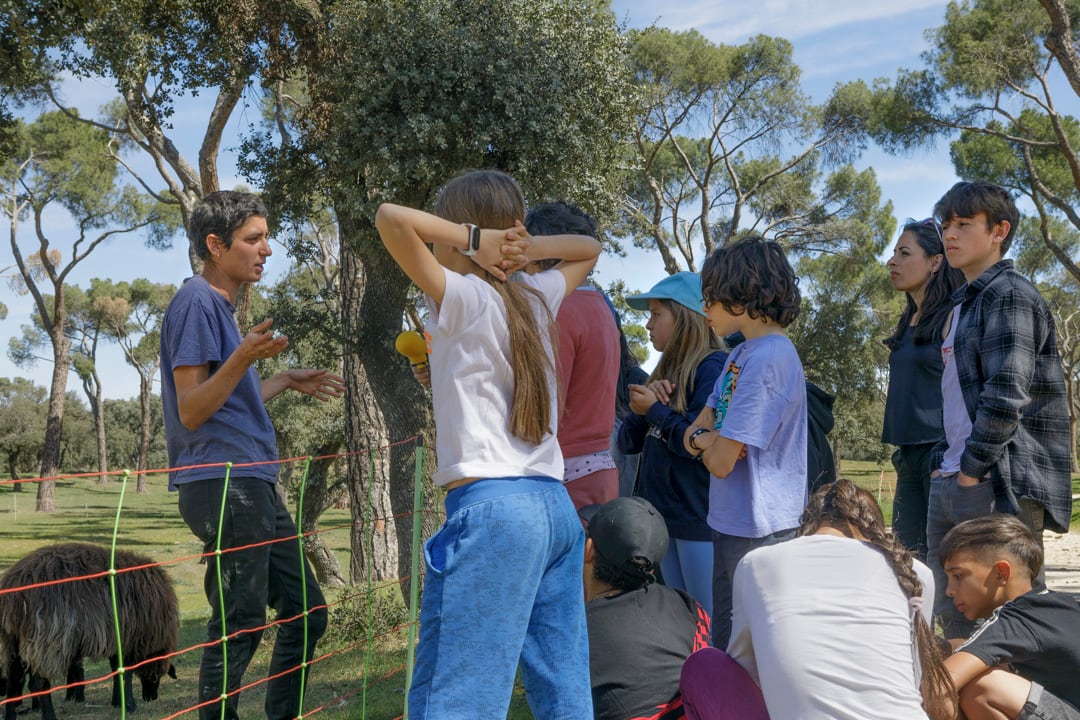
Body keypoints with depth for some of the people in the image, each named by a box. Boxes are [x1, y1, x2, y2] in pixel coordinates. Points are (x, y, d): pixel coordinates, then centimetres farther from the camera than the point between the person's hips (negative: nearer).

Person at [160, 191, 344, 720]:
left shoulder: (221, 305, 20)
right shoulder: (196, 303, -9)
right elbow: (191, 412, -16)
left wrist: (286, 381, 26)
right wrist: (243, 357, -27)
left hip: (253, 487, 10)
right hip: (224, 486, -10)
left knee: (307, 612, 13)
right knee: (238, 627, -6)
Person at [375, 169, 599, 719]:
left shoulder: (464, 298, -5)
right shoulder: (535, 301, 13)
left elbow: (391, 218, -17)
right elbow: (588, 249, 32)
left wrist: (473, 240, -4)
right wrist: (523, 251, 16)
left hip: (492, 510, -7)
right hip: (556, 507, 8)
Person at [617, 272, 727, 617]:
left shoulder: (713, 366, -12)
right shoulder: (667, 371, 15)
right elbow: (628, 443, 13)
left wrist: (655, 410, -9)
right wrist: (642, 404, -5)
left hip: (699, 519, -9)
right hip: (665, 515, 9)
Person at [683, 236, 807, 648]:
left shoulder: (768, 358, -19)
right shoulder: (740, 354, 13)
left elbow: (721, 462, -20)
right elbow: (695, 431, 15)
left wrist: (708, 443, 2)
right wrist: (706, 437, -7)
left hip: (759, 532, -10)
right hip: (731, 523, 10)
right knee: (726, 645, 17)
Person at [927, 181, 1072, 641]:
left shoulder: (1010, 295, -8)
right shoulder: (963, 304, 22)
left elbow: (1006, 395, -18)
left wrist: (974, 468, -16)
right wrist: (943, 463, 13)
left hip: (999, 483, -10)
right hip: (950, 483, 10)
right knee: (952, 619, 12)